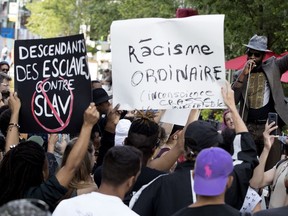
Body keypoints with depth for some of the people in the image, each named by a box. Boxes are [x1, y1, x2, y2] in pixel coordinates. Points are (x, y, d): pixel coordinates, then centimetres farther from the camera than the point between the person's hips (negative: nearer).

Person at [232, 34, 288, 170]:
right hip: (248, 128, 1)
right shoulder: (240, 75, 10)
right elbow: (232, 101, -2)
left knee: (271, 170, -3)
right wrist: (243, 75, -8)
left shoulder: (273, 66, 8)